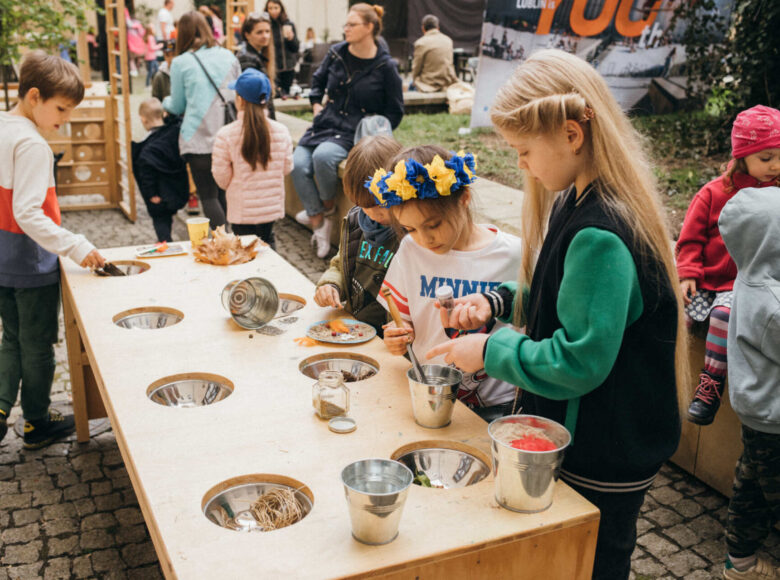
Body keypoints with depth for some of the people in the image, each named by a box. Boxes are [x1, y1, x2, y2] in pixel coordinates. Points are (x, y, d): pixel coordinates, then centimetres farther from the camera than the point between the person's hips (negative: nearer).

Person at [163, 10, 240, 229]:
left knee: (208, 197, 1)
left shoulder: (180, 63, -2)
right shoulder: (228, 56, 7)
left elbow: (177, 107, 8)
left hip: (199, 139, -4)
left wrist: (166, 102, 30)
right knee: (225, 194, 13)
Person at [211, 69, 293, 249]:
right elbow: (287, 168, 3)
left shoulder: (226, 135, -16)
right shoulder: (281, 131, -8)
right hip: (272, 206, 3)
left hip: (242, 210, -3)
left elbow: (222, 178, -10)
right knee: (267, 243, 22)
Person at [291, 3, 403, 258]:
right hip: (326, 123, 5)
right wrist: (315, 104, 13)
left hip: (354, 132, -5)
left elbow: (395, 110, 1)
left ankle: (327, 206, -5)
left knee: (323, 156, -34)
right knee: (298, 164, -20)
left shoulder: (384, 67, -6)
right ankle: (319, 222, -9)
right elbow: (318, 80, 27)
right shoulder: (336, 53, 6)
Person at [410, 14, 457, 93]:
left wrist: (414, 80, 14)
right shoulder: (448, 40, 4)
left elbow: (416, 68, -6)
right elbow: (450, 64, 12)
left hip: (428, 86, -6)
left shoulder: (421, 43, -14)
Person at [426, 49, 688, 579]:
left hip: (602, 471, -9)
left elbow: (579, 363, -28)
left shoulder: (601, 236, -29)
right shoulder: (578, 203, 3)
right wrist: (499, 302, 1)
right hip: (580, 443, 9)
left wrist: (491, 350, -17)